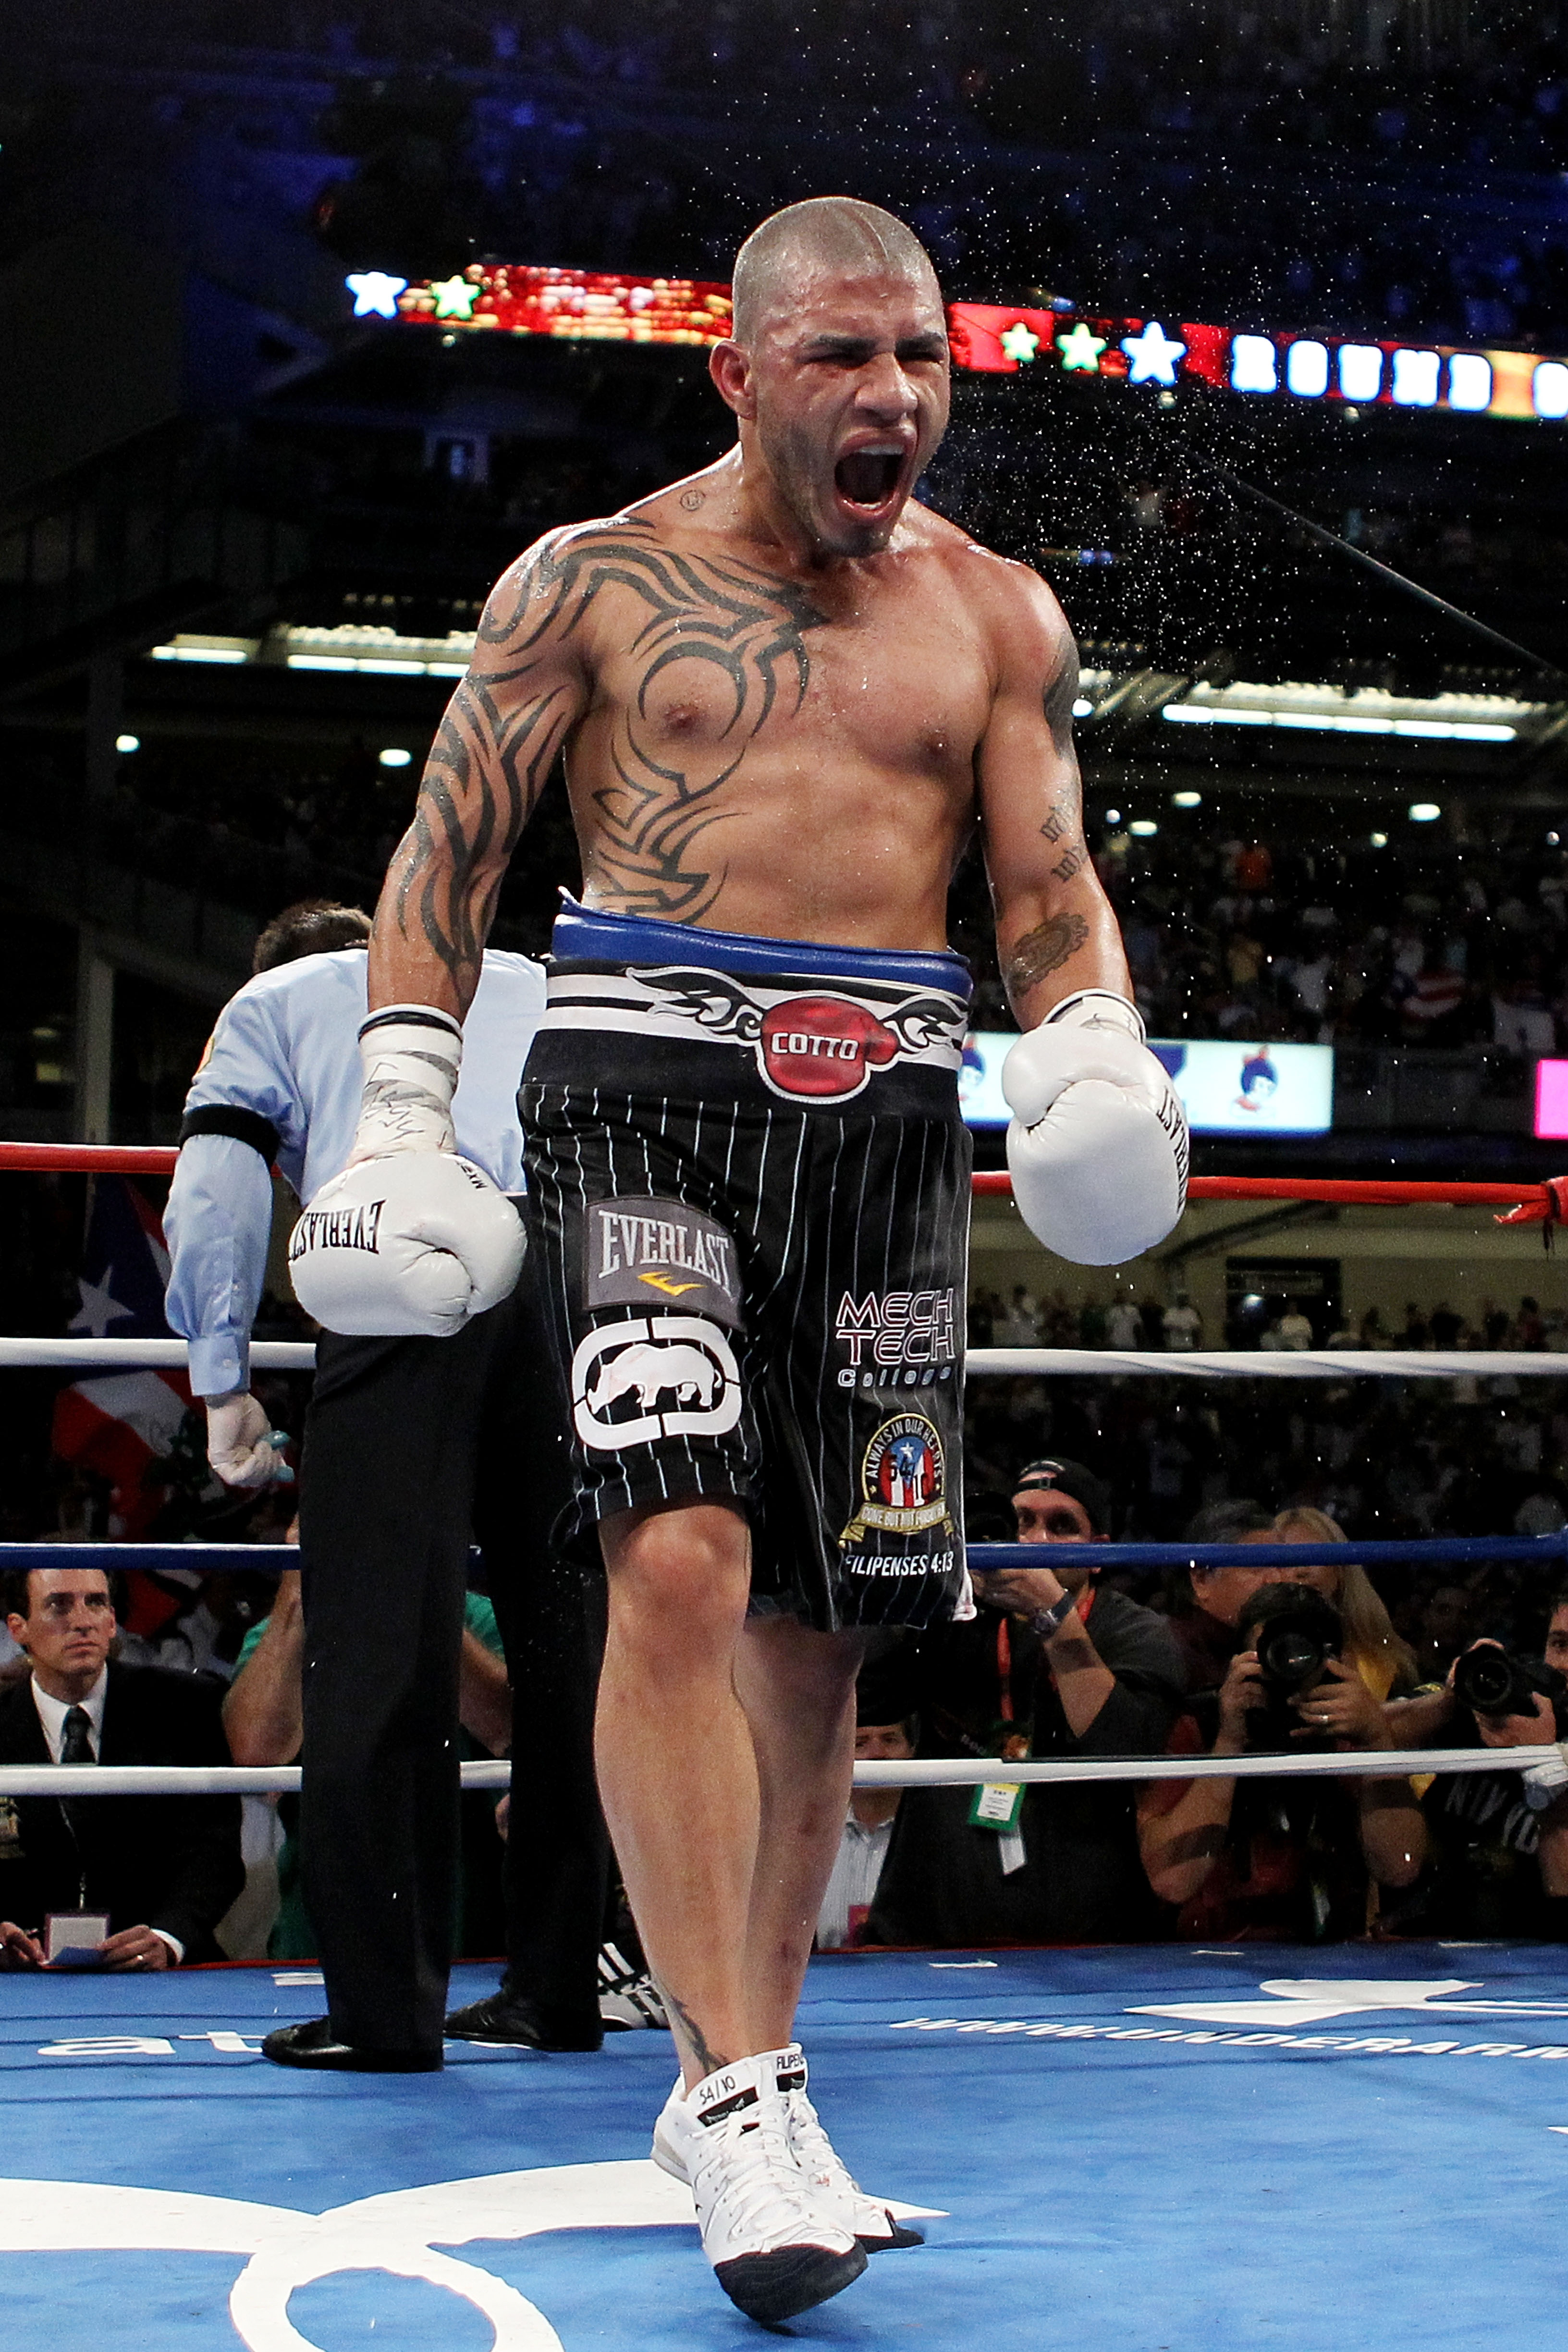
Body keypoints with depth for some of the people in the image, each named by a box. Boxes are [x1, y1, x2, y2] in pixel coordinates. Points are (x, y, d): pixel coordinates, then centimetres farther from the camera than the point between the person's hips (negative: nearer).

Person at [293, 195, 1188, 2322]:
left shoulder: (994, 614, 13)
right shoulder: (592, 582, 6)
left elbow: (1052, 886, 11)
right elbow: (447, 858, 7)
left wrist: (1089, 1044, -11)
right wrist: (403, 1114, -2)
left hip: (887, 1110, 4)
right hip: (645, 1083, -3)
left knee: (820, 1618, 5)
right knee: (682, 1559, -21)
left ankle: (734, 2074, 20)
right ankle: (744, 2093, -19)